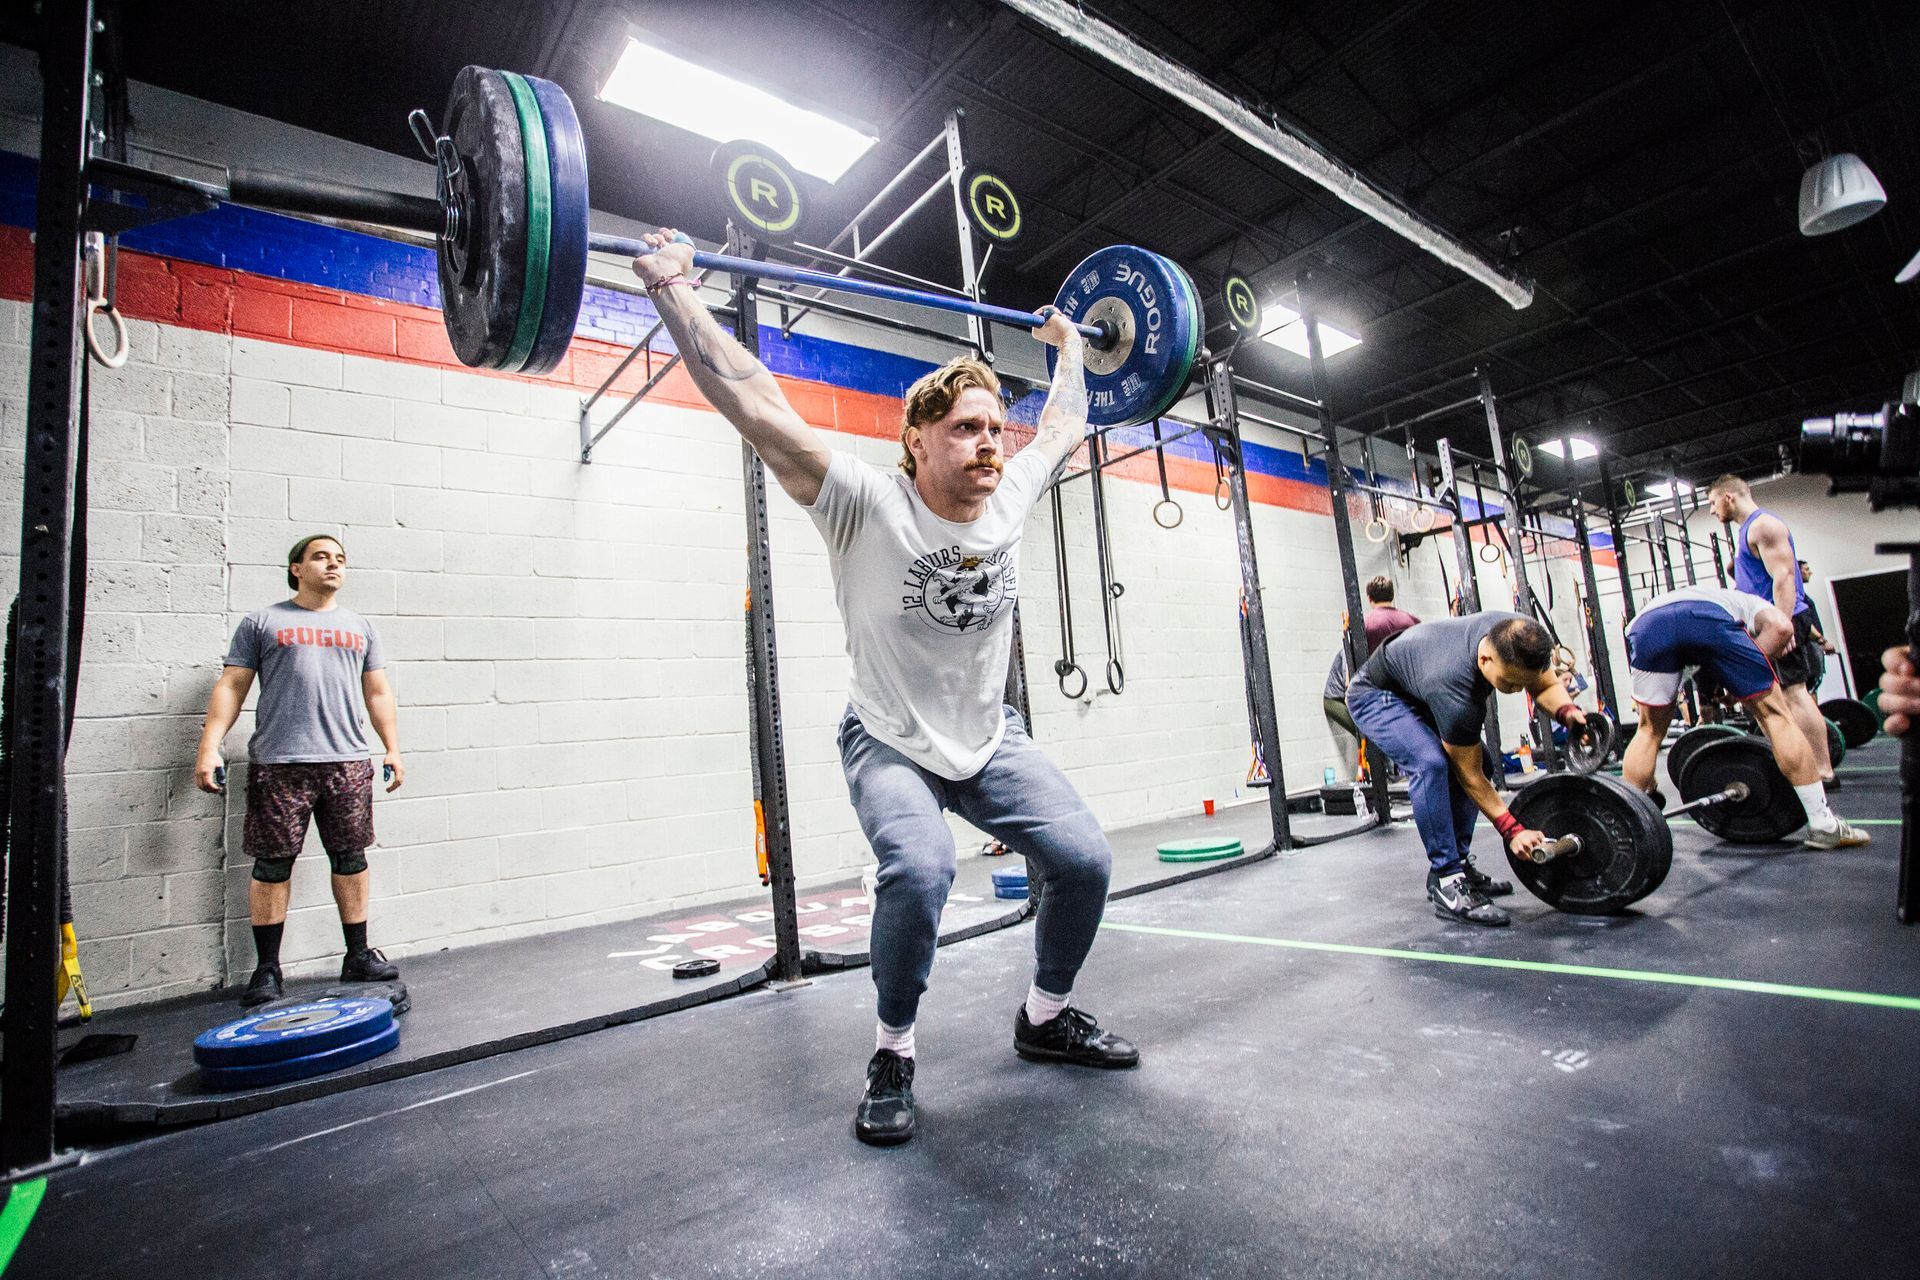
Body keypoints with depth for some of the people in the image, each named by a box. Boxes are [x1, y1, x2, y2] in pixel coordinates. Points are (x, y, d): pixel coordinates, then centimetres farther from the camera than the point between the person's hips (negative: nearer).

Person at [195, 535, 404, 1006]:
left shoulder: (360, 627, 16)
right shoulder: (263, 622, 8)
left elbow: (378, 694, 15)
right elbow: (231, 687, 4)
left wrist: (393, 749, 8)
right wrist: (209, 747, -6)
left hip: (348, 761, 3)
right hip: (278, 764, -2)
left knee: (351, 860, 7)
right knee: (273, 864, 2)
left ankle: (358, 957, 16)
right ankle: (266, 969, 14)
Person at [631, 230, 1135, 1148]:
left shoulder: (1009, 500, -5)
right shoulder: (870, 507, -20)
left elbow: (1065, 425, 15)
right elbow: (755, 404, -23)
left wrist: (1068, 347, 26)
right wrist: (673, 292, -19)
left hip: (989, 739, 5)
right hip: (890, 744, -5)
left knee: (1085, 862, -10)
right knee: (918, 872, -32)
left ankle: (1047, 1017, 19)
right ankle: (892, 1055, -2)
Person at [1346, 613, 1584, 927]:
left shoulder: (1520, 638, -22)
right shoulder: (1453, 690, -39)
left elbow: (1547, 684, -2)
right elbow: (1470, 776, -24)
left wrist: (1567, 712, -24)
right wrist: (1512, 830, -24)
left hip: (1413, 688, 9)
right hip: (1374, 696, -9)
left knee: (1477, 759, 4)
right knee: (1430, 764, -30)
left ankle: (1458, 864, 14)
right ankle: (1446, 883, -20)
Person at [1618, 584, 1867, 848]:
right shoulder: (1752, 605, 41)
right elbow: (1781, 627, 10)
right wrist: (1744, 680, 17)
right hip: (1709, 617, -3)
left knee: (1650, 729, 22)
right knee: (1774, 713, 16)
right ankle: (1823, 826, 20)